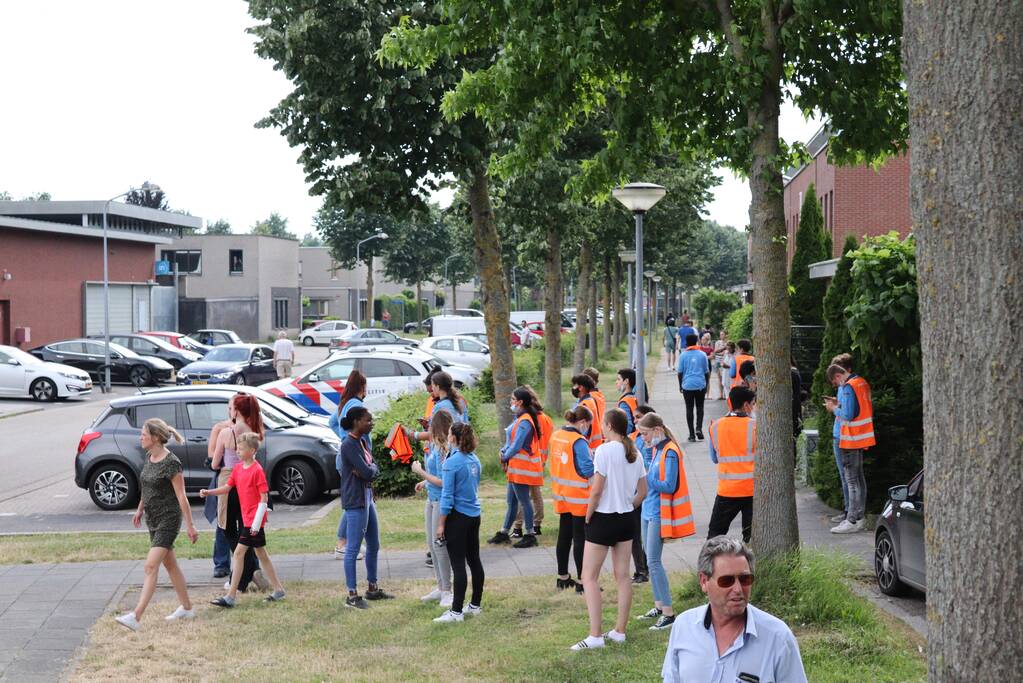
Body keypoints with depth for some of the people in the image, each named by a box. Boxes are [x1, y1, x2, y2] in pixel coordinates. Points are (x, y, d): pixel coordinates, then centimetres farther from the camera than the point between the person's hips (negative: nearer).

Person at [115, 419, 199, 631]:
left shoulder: (171, 463, -18)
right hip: (153, 518, 9)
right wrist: (140, 509, 27)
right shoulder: (149, 457, 6)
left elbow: (181, 496, -16)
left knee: (151, 567, -15)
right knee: (170, 564, 17)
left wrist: (189, 525, -14)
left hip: (168, 519, -9)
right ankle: (186, 608, 29)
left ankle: (136, 617, -21)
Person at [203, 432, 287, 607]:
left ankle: (230, 597, -7)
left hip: (254, 520, -9)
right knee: (261, 554, 13)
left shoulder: (257, 470, -15)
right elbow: (227, 488, 11)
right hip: (247, 518, 9)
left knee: (239, 552, -9)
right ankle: (278, 590, 21)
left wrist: (257, 522, -19)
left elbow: (264, 498, -16)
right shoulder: (238, 468, 9)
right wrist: (208, 492, -6)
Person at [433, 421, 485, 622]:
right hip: (474, 515, 8)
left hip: (458, 516, -8)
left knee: (458, 564, -5)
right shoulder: (475, 460, 7)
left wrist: (441, 523, -10)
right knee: (474, 560, 15)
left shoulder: (452, 463, -16)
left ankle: (456, 611, -2)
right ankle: (476, 605, 24)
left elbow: (447, 496, -16)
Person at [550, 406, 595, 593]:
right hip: (579, 496, -7)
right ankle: (582, 581, 4)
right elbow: (588, 470, -22)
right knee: (580, 538, -1)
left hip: (562, 495, 7)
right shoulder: (578, 441, -20)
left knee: (564, 535, 16)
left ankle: (563, 577, 25)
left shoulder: (556, 436, 4)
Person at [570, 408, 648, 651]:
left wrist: (587, 518, -7)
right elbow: (643, 492, 10)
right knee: (623, 576, 12)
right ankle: (620, 631, 18)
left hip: (603, 519, -7)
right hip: (626, 519, 7)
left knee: (589, 578, -2)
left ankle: (595, 636, -8)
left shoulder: (604, 450, -16)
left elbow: (596, 490, -18)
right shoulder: (635, 453, 6)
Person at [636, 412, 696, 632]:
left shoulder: (670, 452, -17)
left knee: (653, 561, -11)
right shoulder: (657, 449, 12)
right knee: (651, 560, 14)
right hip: (648, 511, 10)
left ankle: (668, 613, -8)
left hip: (658, 514, -9)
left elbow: (670, 486, -20)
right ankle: (659, 606, 23)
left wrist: (644, 479, -20)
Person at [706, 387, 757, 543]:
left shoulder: (716, 426, 0)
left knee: (715, 531, 12)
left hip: (726, 490, 2)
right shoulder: (754, 426, -8)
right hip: (753, 489, -2)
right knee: (751, 535, 6)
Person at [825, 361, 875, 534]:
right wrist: (839, 404, 11)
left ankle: (853, 521, -5)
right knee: (859, 477, 16)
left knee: (852, 480, -6)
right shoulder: (861, 382, 11)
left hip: (851, 440, -10)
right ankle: (859, 516, 23)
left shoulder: (847, 387, -18)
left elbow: (848, 415, -23)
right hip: (862, 438, 10)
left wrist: (834, 408, -7)